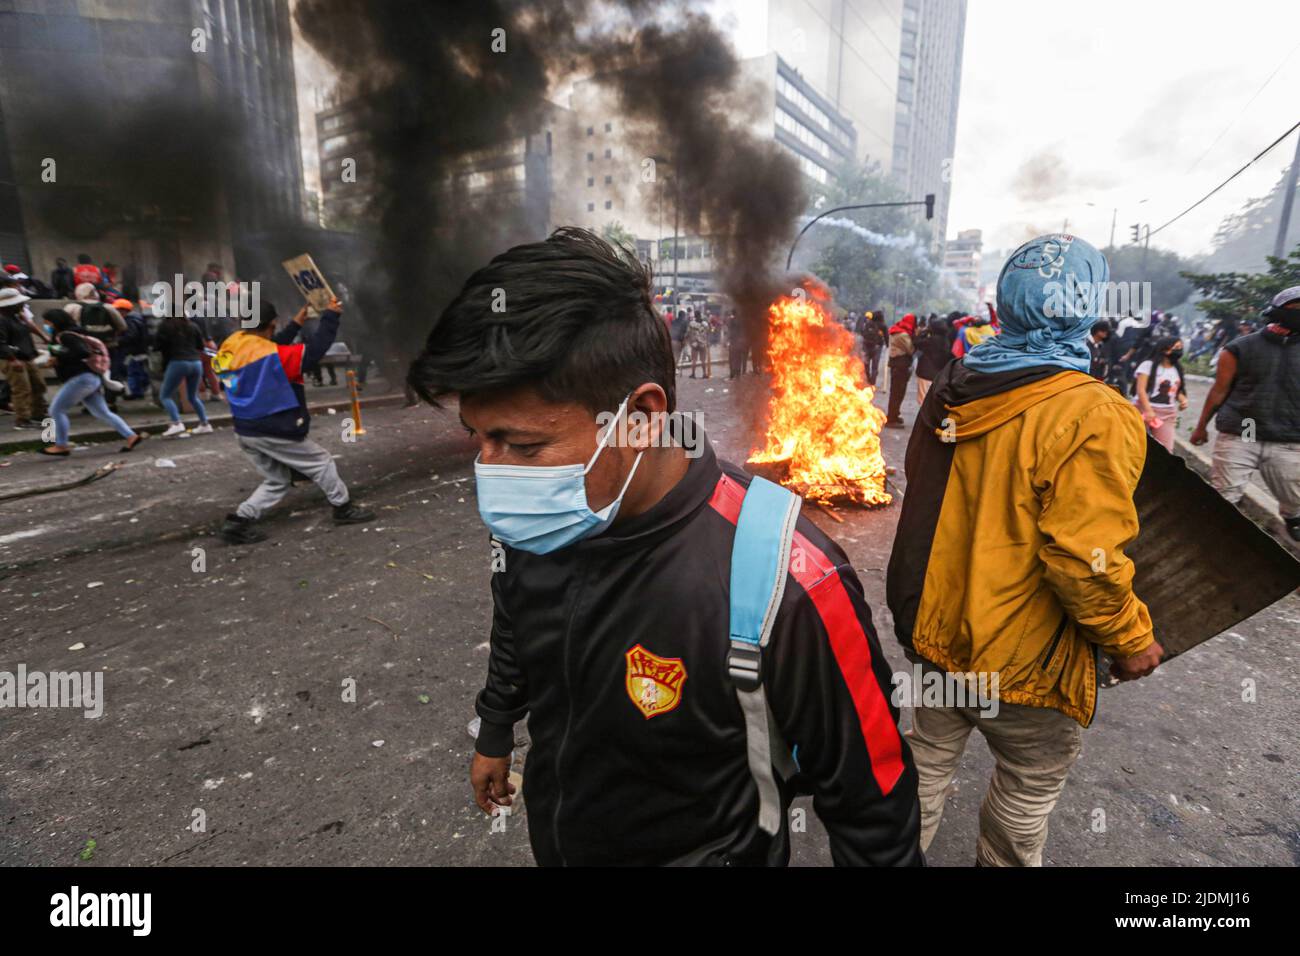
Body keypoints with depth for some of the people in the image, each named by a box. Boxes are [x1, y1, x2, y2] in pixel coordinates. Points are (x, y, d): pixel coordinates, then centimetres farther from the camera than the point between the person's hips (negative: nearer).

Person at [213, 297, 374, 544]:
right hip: (274, 431, -8)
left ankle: (239, 521, 8)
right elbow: (313, 351, -22)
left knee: (277, 481, 19)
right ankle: (344, 508, 19)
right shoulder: (269, 355, -20)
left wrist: (295, 326, 21)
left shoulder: (231, 346, 6)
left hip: (247, 431, 8)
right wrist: (330, 317, -13)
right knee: (322, 462, 10)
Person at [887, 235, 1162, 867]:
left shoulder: (951, 390, -3)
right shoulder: (1093, 419, -23)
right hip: (1021, 662, -5)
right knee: (1031, 787, 22)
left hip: (932, 632, 6)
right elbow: (1083, 561, -24)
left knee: (927, 763, 23)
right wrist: (1131, 640, -7)